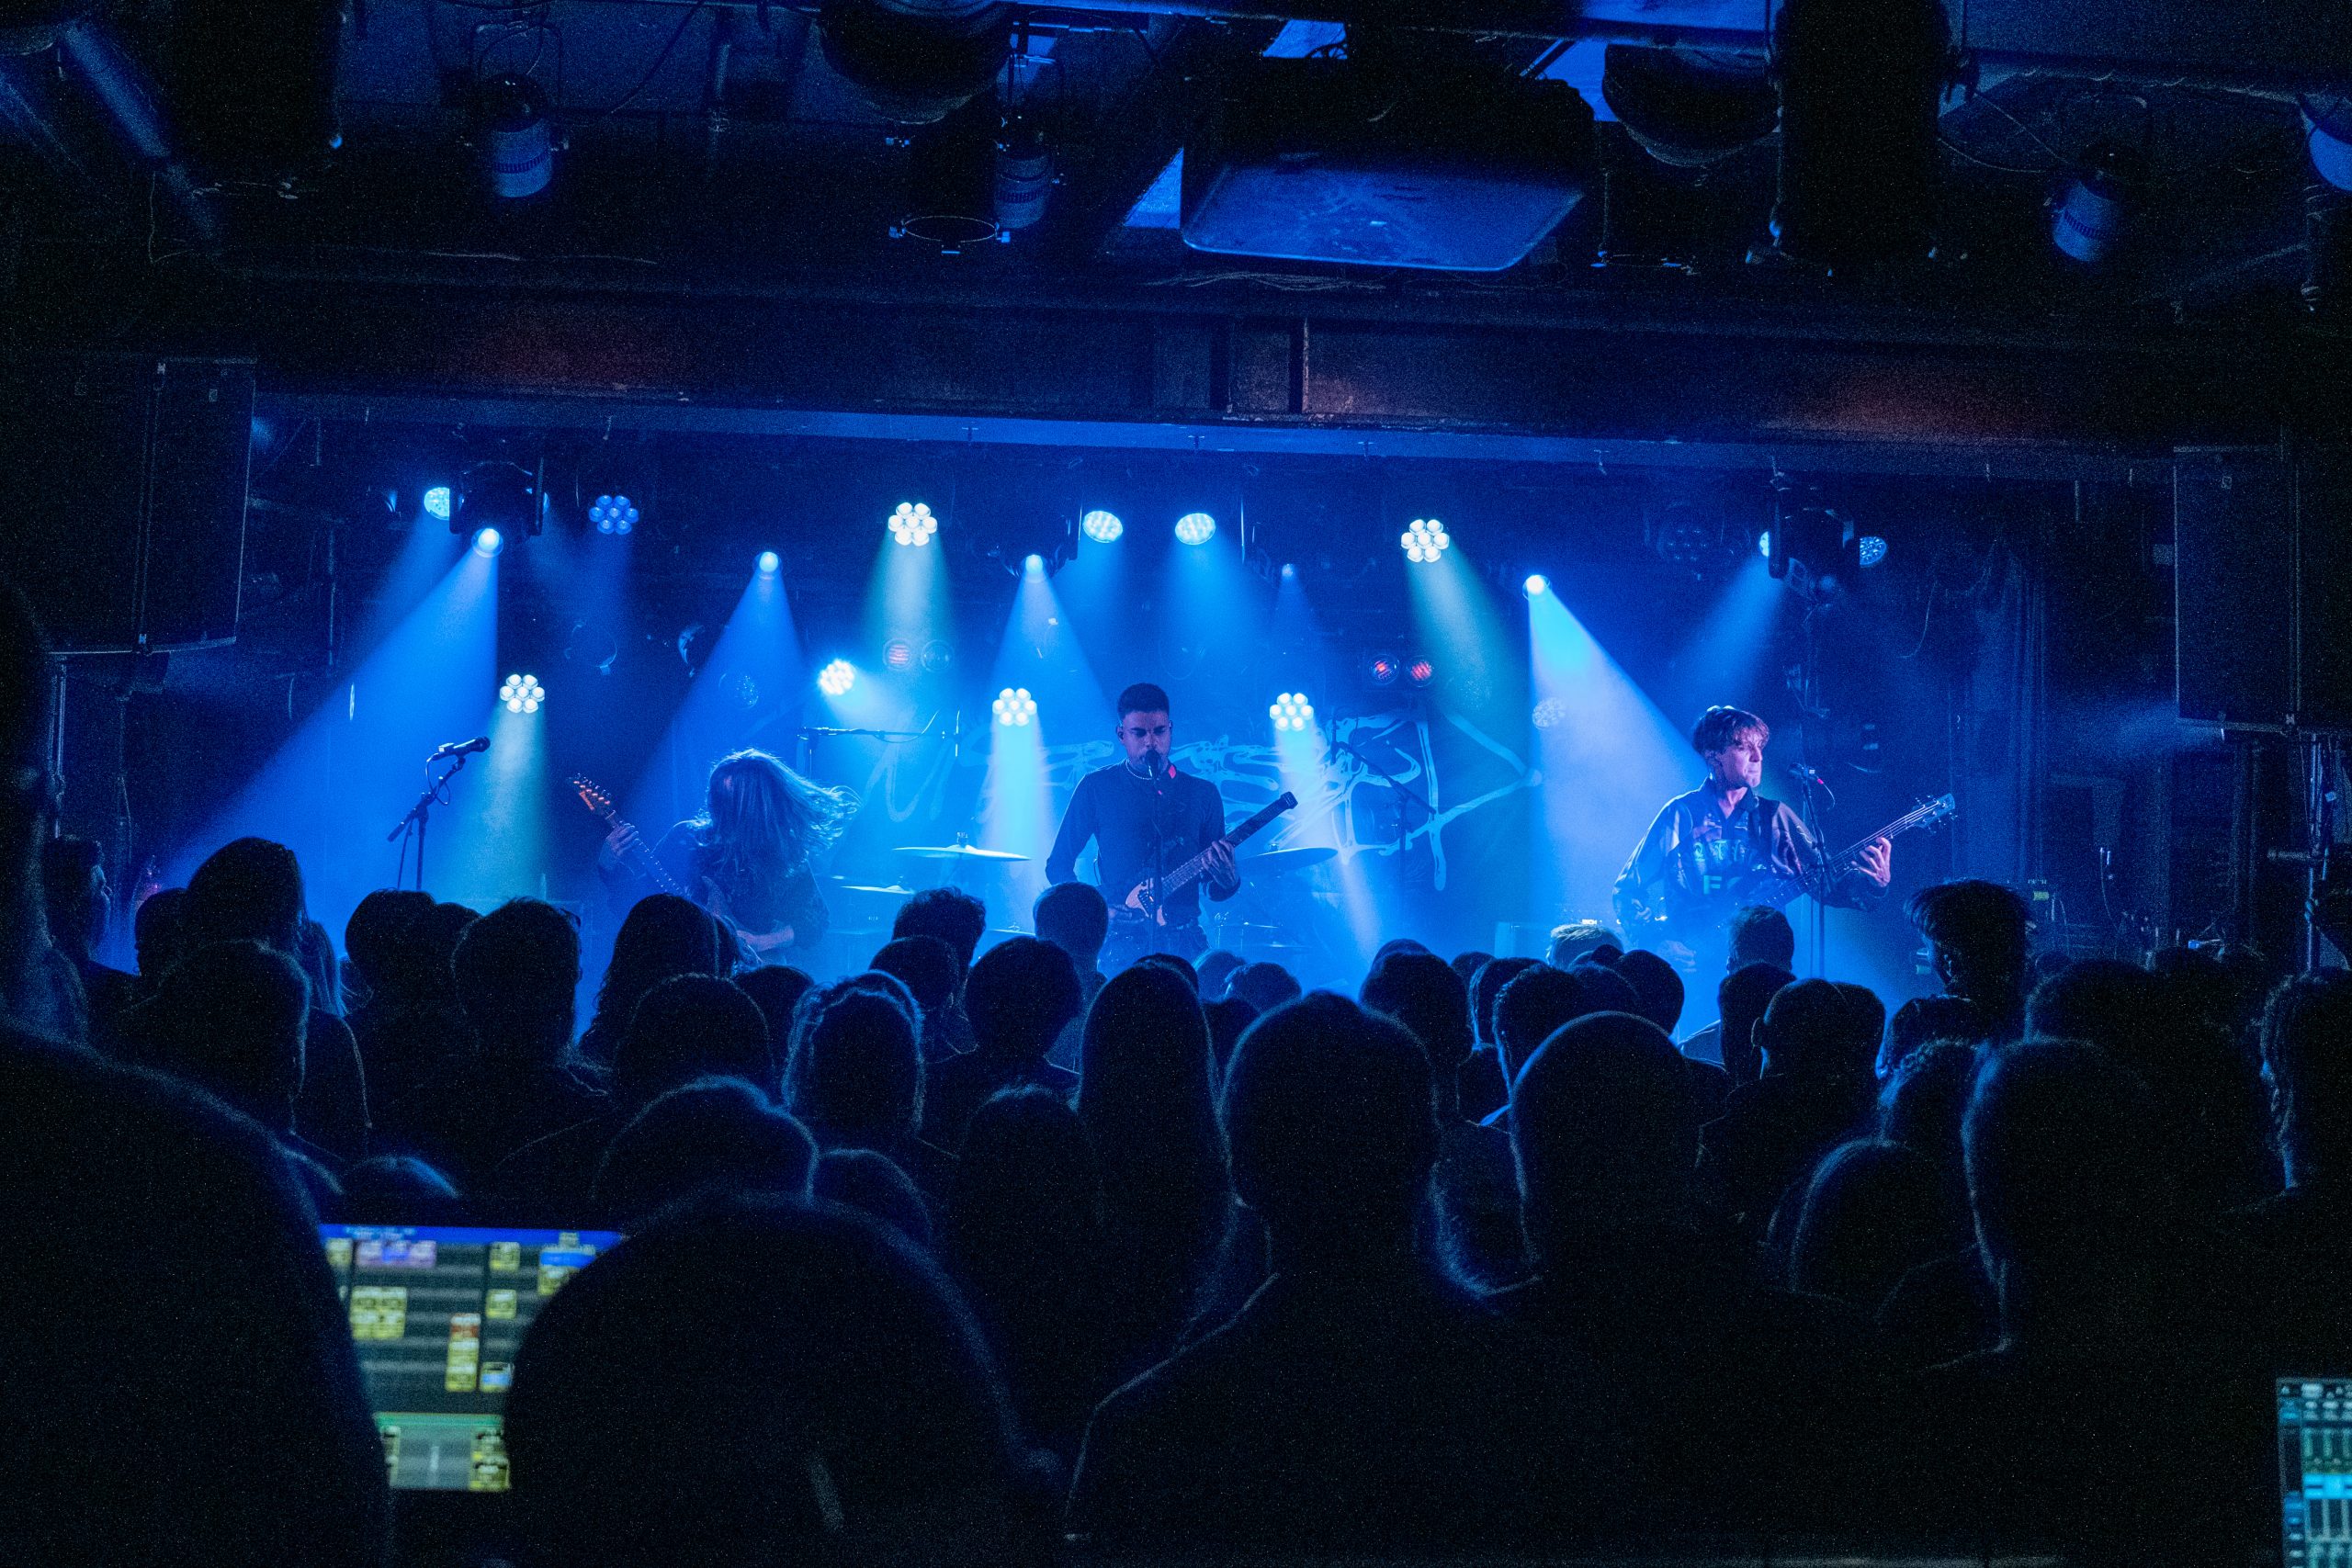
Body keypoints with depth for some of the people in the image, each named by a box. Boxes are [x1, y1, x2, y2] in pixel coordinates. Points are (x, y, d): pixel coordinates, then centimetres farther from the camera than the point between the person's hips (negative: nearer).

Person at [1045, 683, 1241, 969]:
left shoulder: (1203, 794, 11)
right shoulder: (1097, 788, 6)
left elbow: (1218, 891, 12)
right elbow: (1058, 865, 9)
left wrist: (1226, 878, -11)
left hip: (1183, 942, 2)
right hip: (1120, 942, -2)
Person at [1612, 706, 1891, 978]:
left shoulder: (1776, 817, 13)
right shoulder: (1682, 815, 5)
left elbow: (1827, 882, 6)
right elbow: (1627, 891, 7)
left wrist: (1873, 882, -14)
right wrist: (1661, 942, -9)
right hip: (1691, 965, -2)